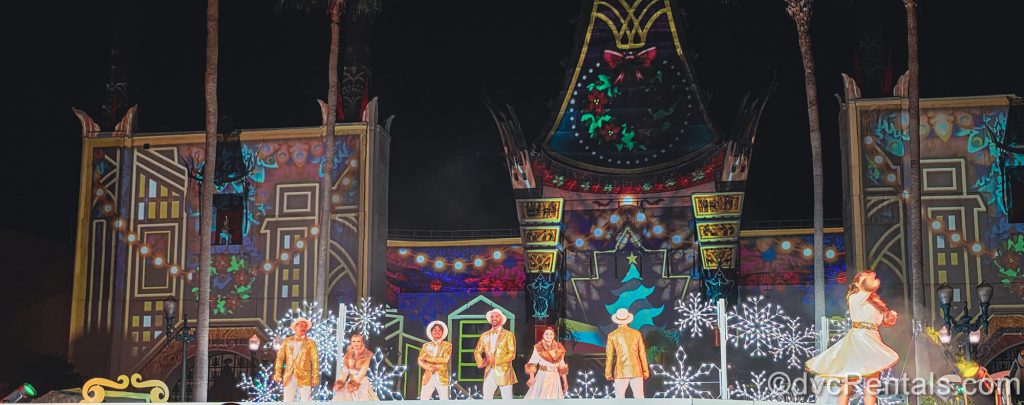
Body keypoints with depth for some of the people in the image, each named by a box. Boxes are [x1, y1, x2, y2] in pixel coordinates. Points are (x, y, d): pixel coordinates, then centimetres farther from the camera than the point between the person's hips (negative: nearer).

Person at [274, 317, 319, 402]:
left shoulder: (310, 343, 6)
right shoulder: (286, 341, 12)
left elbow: (315, 360, 0)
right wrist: (277, 374, -2)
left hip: (304, 378, -2)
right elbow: (280, 358, 9)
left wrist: (315, 377, -10)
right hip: (289, 378, 2)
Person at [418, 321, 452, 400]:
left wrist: (429, 358, -7)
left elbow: (445, 359, -8)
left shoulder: (447, 345, 6)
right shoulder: (426, 345, 12)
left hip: (441, 377, -2)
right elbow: (420, 361, 6)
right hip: (428, 377, 2)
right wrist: (430, 367, -13)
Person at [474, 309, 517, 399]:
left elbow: (512, 354, -7)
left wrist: (496, 360, -18)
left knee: (507, 399, -2)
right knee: (486, 399, 0)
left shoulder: (509, 335, 0)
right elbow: (477, 352, 15)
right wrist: (480, 362, -6)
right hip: (489, 372, 4)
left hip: (504, 372, -4)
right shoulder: (484, 335, 13)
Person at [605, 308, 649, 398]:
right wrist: (646, 370, 12)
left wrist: (608, 373, 6)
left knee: (619, 397, 3)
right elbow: (642, 353, 6)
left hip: (621, 371, -2)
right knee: (639, 397, 4)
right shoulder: (637, 333, 3)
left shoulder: (612, 335, -1)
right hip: (636, 370, 2)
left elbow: (609, 356, -1)